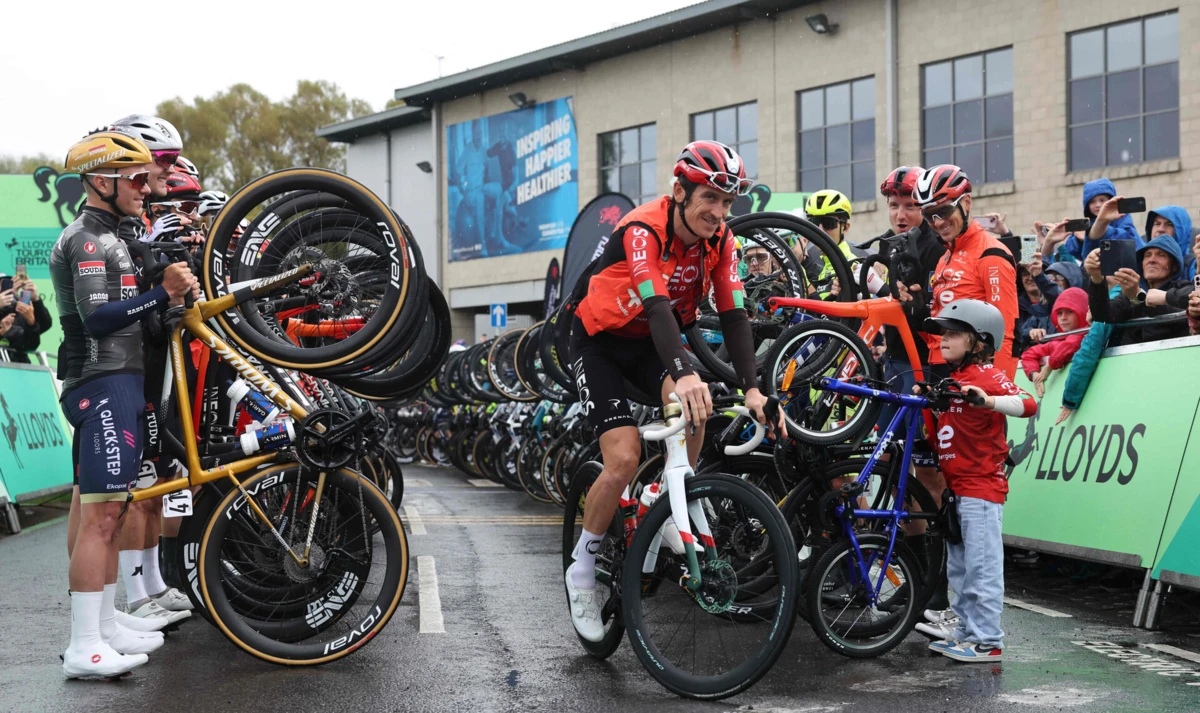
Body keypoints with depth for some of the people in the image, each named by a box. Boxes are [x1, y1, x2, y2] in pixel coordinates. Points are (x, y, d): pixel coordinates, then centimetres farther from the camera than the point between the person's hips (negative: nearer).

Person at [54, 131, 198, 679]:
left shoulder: (104, 238, 22)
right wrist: (164, 294, -30)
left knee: (107, 512, 12)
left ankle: (105, 628, 19)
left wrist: (172, 278, 18)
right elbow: (97, 317, -22)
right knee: (100, 514, -13)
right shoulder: (88, 240, -11)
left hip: (118, 384, 11)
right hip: (103, 386, -11)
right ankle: (84, 649, -13)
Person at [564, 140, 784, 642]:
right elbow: (657, 306, -43)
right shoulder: (643, 230, -29)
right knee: (625, 458, -18)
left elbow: (733, 315, -15)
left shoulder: (719, 240, -11)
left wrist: (752, 389, -28)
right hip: (601, 339, -5)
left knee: (693, 412, -27)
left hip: (655, 340, 5)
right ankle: (582, 569, 0)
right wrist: (683, 375, -59)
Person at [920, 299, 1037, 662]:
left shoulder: (987, 375, -12)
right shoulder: (952, 378, 15)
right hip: (956, 486, 10)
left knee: (982, 567, -6)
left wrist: (988, 401, -42)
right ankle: (965, 632, 24)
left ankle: (988, 641, -2)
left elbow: (1027, 404, -28)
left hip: (981, 486, -10)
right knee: (959, 569, 15)